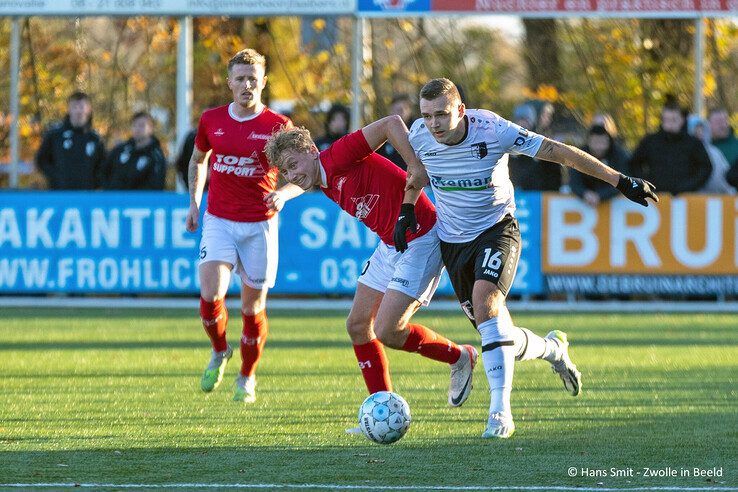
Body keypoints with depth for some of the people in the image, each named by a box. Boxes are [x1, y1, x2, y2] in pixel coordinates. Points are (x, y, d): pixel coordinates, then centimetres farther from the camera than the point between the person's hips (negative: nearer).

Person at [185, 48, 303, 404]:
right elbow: (197, 159, 23)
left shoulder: (278, 126, -5)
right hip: (218, 221, 1)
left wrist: (284, 194, -22)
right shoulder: (211, 120, 4)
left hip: (259, 226, -1)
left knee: (253, 305, 4)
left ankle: (247, 378, 24)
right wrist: (194, 201, 15)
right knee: (211, 294, -18)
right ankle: (219, 353, 12)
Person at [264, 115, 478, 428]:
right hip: (390, 246, 10)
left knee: (387, 331, -12)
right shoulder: (327, 185, 8)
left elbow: (391, 123, -24)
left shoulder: (336, 158, -18)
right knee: (358, 325, 8)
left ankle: (459, 358, 12)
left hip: (420, 242, -10)